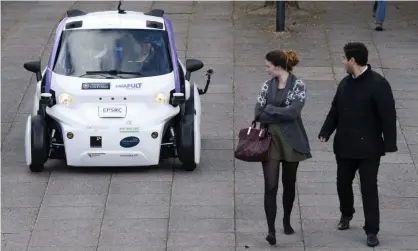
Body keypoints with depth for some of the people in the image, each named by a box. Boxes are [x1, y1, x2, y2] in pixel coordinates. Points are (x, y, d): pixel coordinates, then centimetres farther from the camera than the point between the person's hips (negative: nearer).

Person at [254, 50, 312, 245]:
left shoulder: (298, 86, -7)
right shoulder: (267, 86, 5)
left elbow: (293, 111, -19)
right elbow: (258, 113, -1)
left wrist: (269, 110, -12)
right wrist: (281, 115, -13)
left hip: (291, 141, -2)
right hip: (270, 139, 2)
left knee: (289, 183, 13)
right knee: (270, 186, -8)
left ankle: (287, 221, 33)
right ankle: (271, 230, -9)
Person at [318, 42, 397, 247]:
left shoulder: (378, 84, -15)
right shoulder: (345, 82, 6)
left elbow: (388, 115, -16)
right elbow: (335, 110, 13)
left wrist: (389, 144, -18)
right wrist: (325, 132, 5)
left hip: (368, 147, -6)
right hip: (345, 145, 6)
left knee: (369, 188, -4)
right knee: (343, 183, 17)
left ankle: (372, 230, 2)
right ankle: (346, 214, 42)